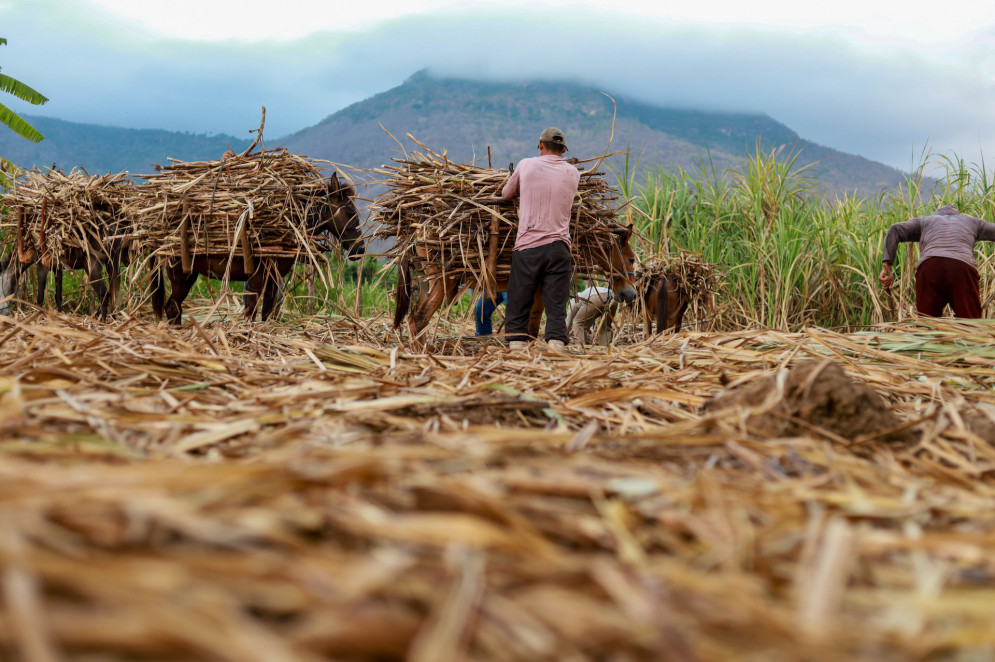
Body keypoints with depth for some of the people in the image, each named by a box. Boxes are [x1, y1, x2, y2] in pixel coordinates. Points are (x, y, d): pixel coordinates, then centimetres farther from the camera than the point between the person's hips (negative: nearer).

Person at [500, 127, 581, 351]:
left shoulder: (526, 165, 6)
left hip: (527, 246, -1)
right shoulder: (573, 173, 9)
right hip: (558, 247, 1)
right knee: (556, 306, 0)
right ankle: (556, 344, -10)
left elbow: (505, 194, 19)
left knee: (518, 307, 5)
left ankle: (516, 345, 1)